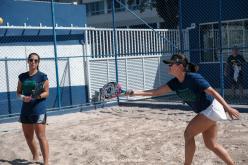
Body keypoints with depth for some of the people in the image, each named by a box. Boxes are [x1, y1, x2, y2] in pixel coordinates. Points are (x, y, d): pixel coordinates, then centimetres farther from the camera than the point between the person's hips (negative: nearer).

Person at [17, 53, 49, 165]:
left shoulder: (42, 76, -5)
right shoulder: (22, 77, 8)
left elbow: (47, 93, -6)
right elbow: (18, 92, 12)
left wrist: (38, 95, -26)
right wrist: (22, 97, -10)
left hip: (39, 109, -5)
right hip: (25, 109, 6)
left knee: (41, 136, -8)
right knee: (28, 136, 15)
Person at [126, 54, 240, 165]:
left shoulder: (193, 78, -25)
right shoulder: (175, 82, -3)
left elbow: (213, 92, -22)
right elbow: (156, 92, -8)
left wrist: (228, 108, -22)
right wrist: (136, 93, -19)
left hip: (211, 109, -8)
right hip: (205, 111, 8)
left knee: (188, 134, -8)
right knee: (211, 145, 12)